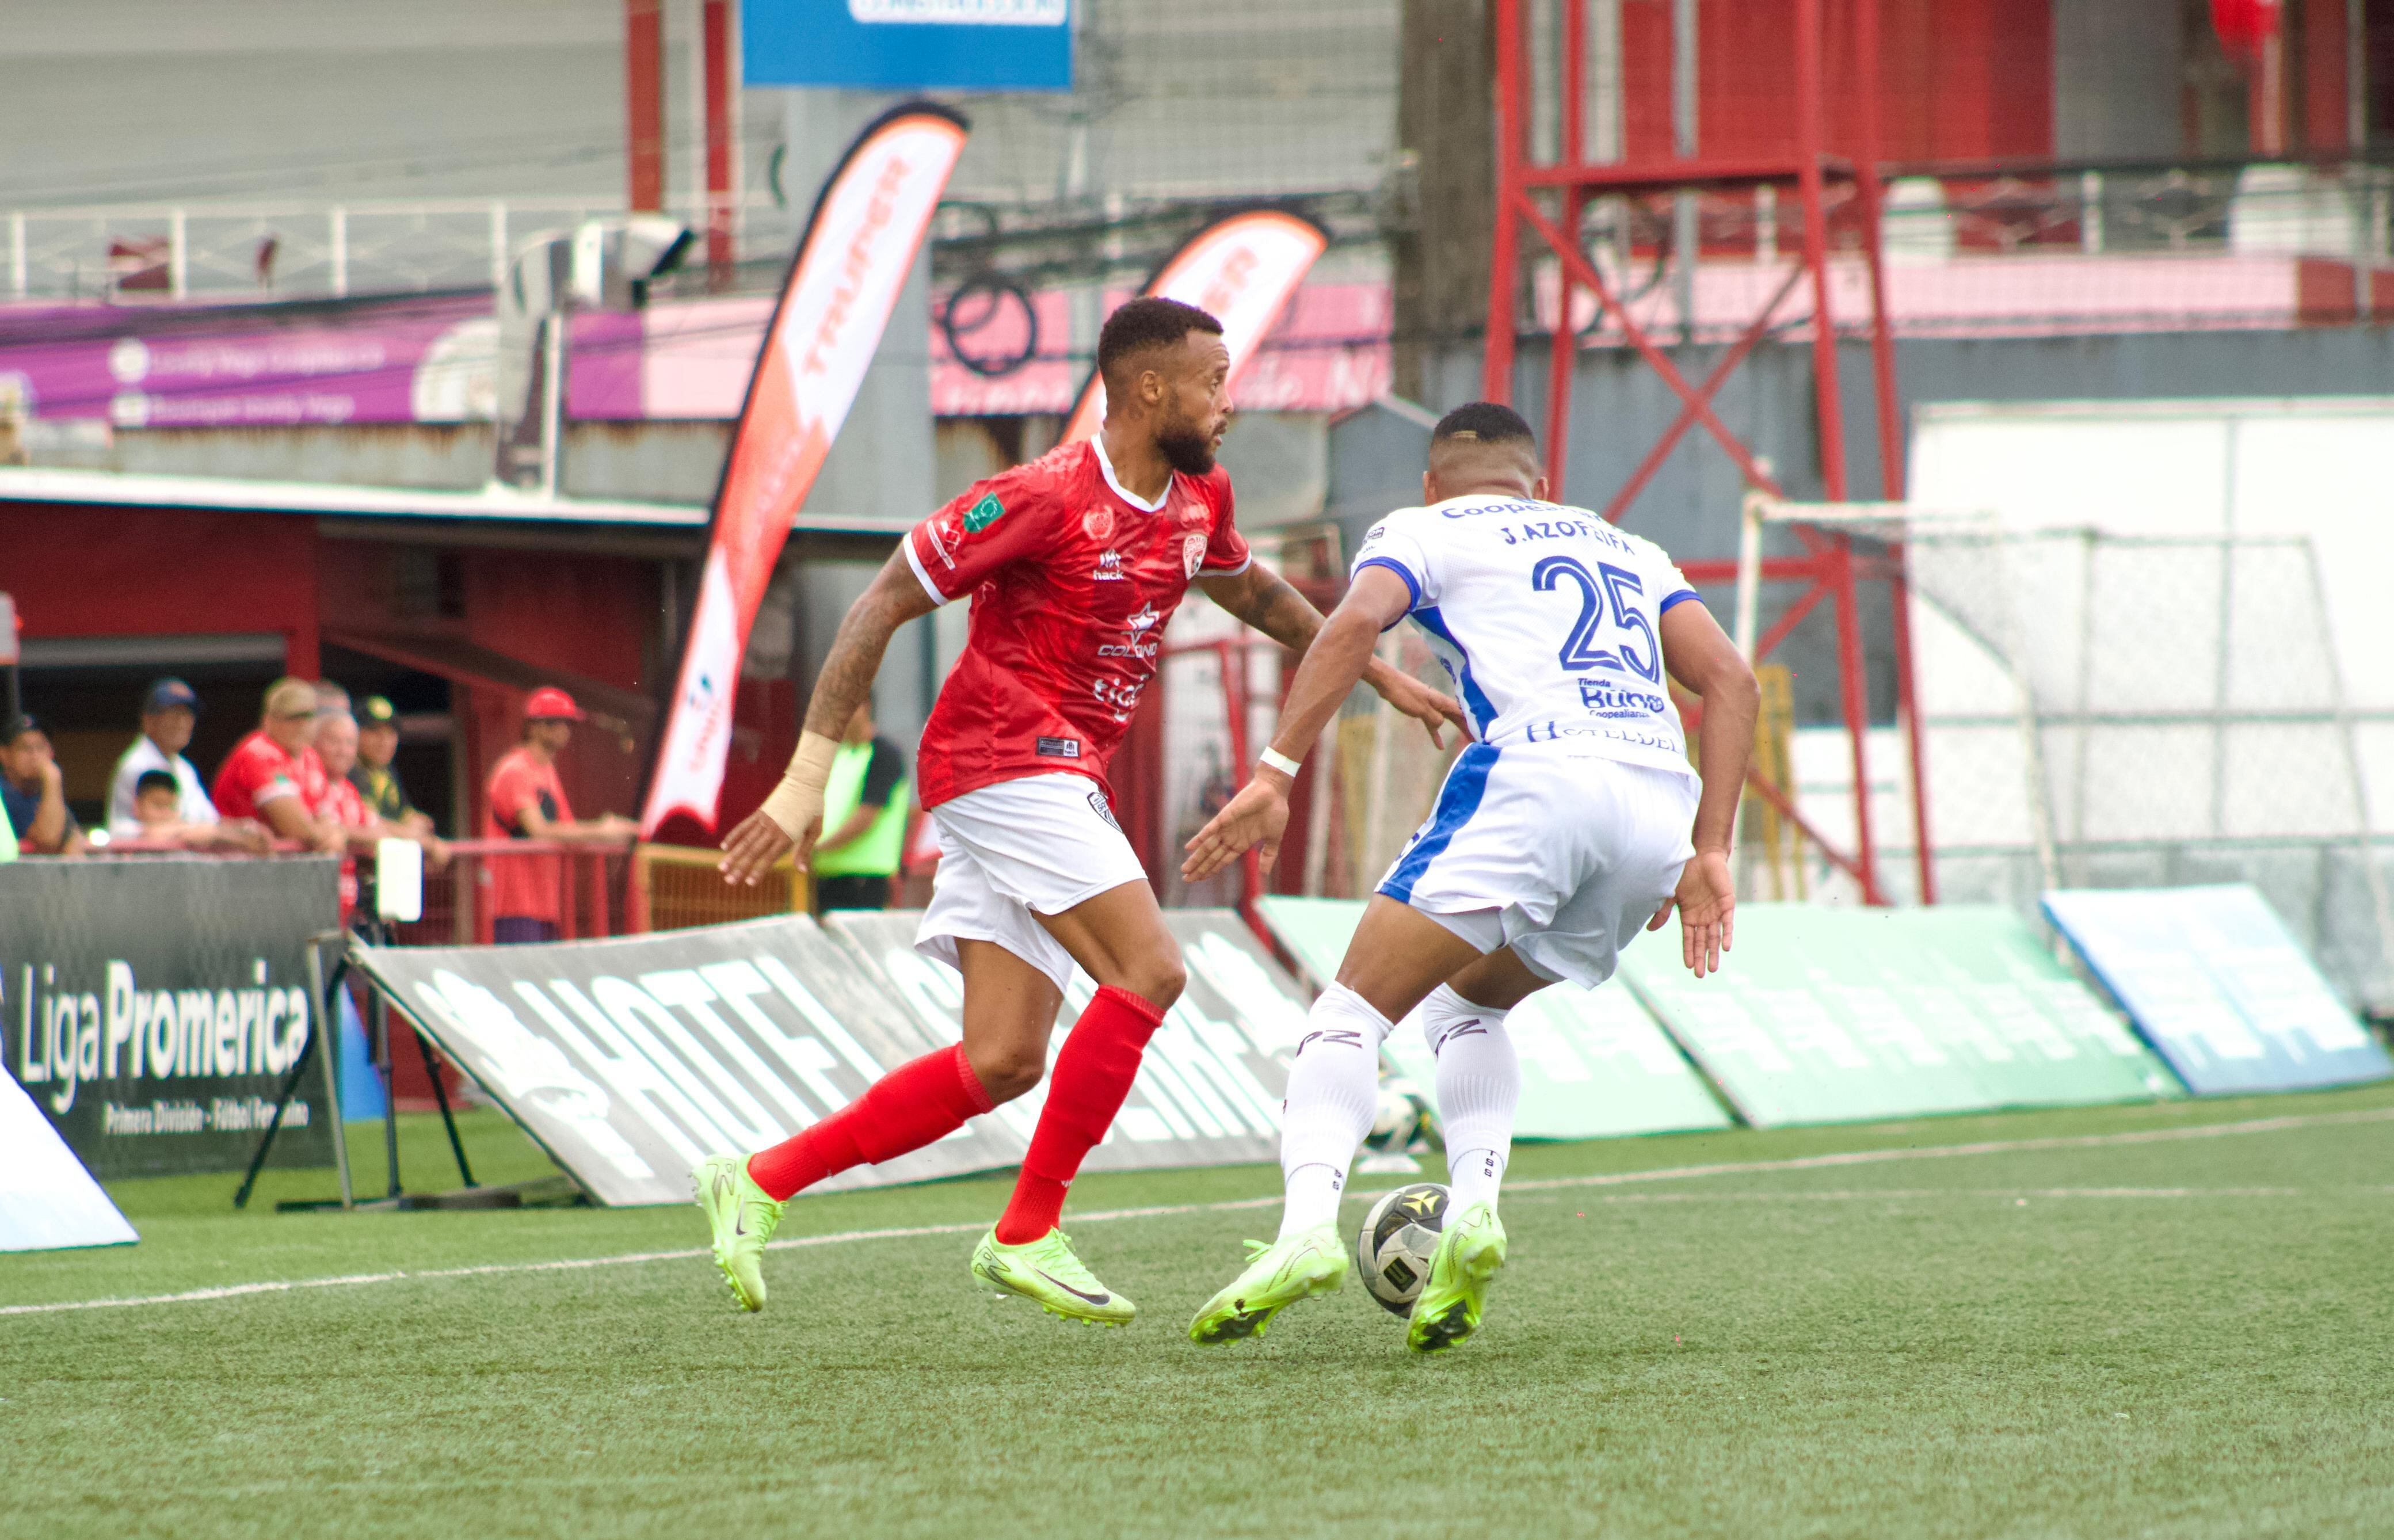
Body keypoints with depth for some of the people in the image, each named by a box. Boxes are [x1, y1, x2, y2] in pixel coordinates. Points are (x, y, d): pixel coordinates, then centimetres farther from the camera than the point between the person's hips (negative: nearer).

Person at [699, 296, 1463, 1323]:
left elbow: (1254, 594, 34)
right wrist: (809, 776, -16)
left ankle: (757, 1182, 8)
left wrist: (1381, 676, 34)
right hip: (1006, 765, -9)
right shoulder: (1047, 497, -15)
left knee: (1003, 1064, 2)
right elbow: (881, 608, -13)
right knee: (1149, 973, -18)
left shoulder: (1196, 501, 10)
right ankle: (1028, 1236, -12)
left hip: (1058, 786, 9)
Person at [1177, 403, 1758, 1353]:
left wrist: (1275, 774, -8)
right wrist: (1708, 853, 15)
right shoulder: (1629, 551, 34)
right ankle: (1473, 1206, 1)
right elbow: (1731, 681, 20)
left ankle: (1308, 1225, -26)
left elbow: (1357, 621, -3)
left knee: (1354, 1013, -1)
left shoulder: (1422, 530, 20)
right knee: (1466, 1003, 25)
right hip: (1661, 801, 5)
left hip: (1535, 774, -5)